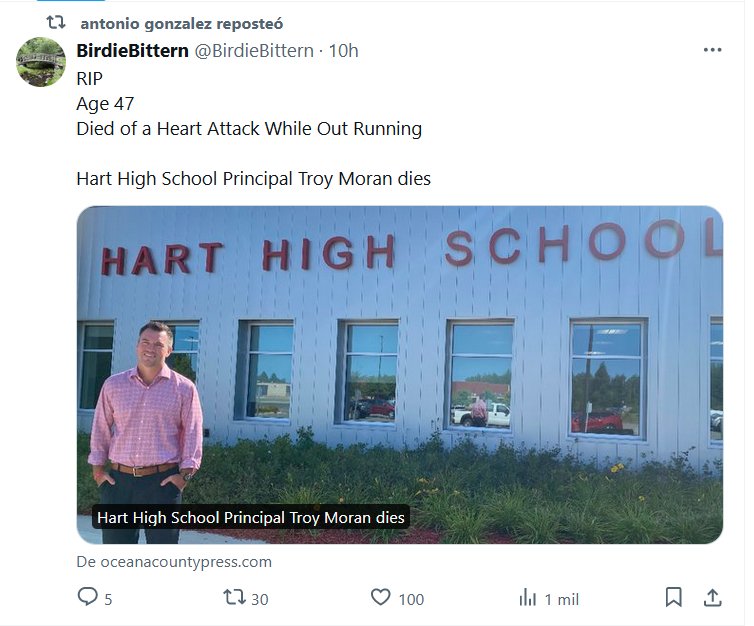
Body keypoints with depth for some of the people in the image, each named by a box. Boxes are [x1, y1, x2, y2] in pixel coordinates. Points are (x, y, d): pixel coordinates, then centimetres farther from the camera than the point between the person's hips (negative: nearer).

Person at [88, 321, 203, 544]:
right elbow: (101, 428, 12)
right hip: (118, 480, 2)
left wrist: (184, 474, -6)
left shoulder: (184, 388, 0)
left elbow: (192, 433, 1)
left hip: (163, 481, -2)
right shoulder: (114, 385, 7)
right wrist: (98, 469, 7)